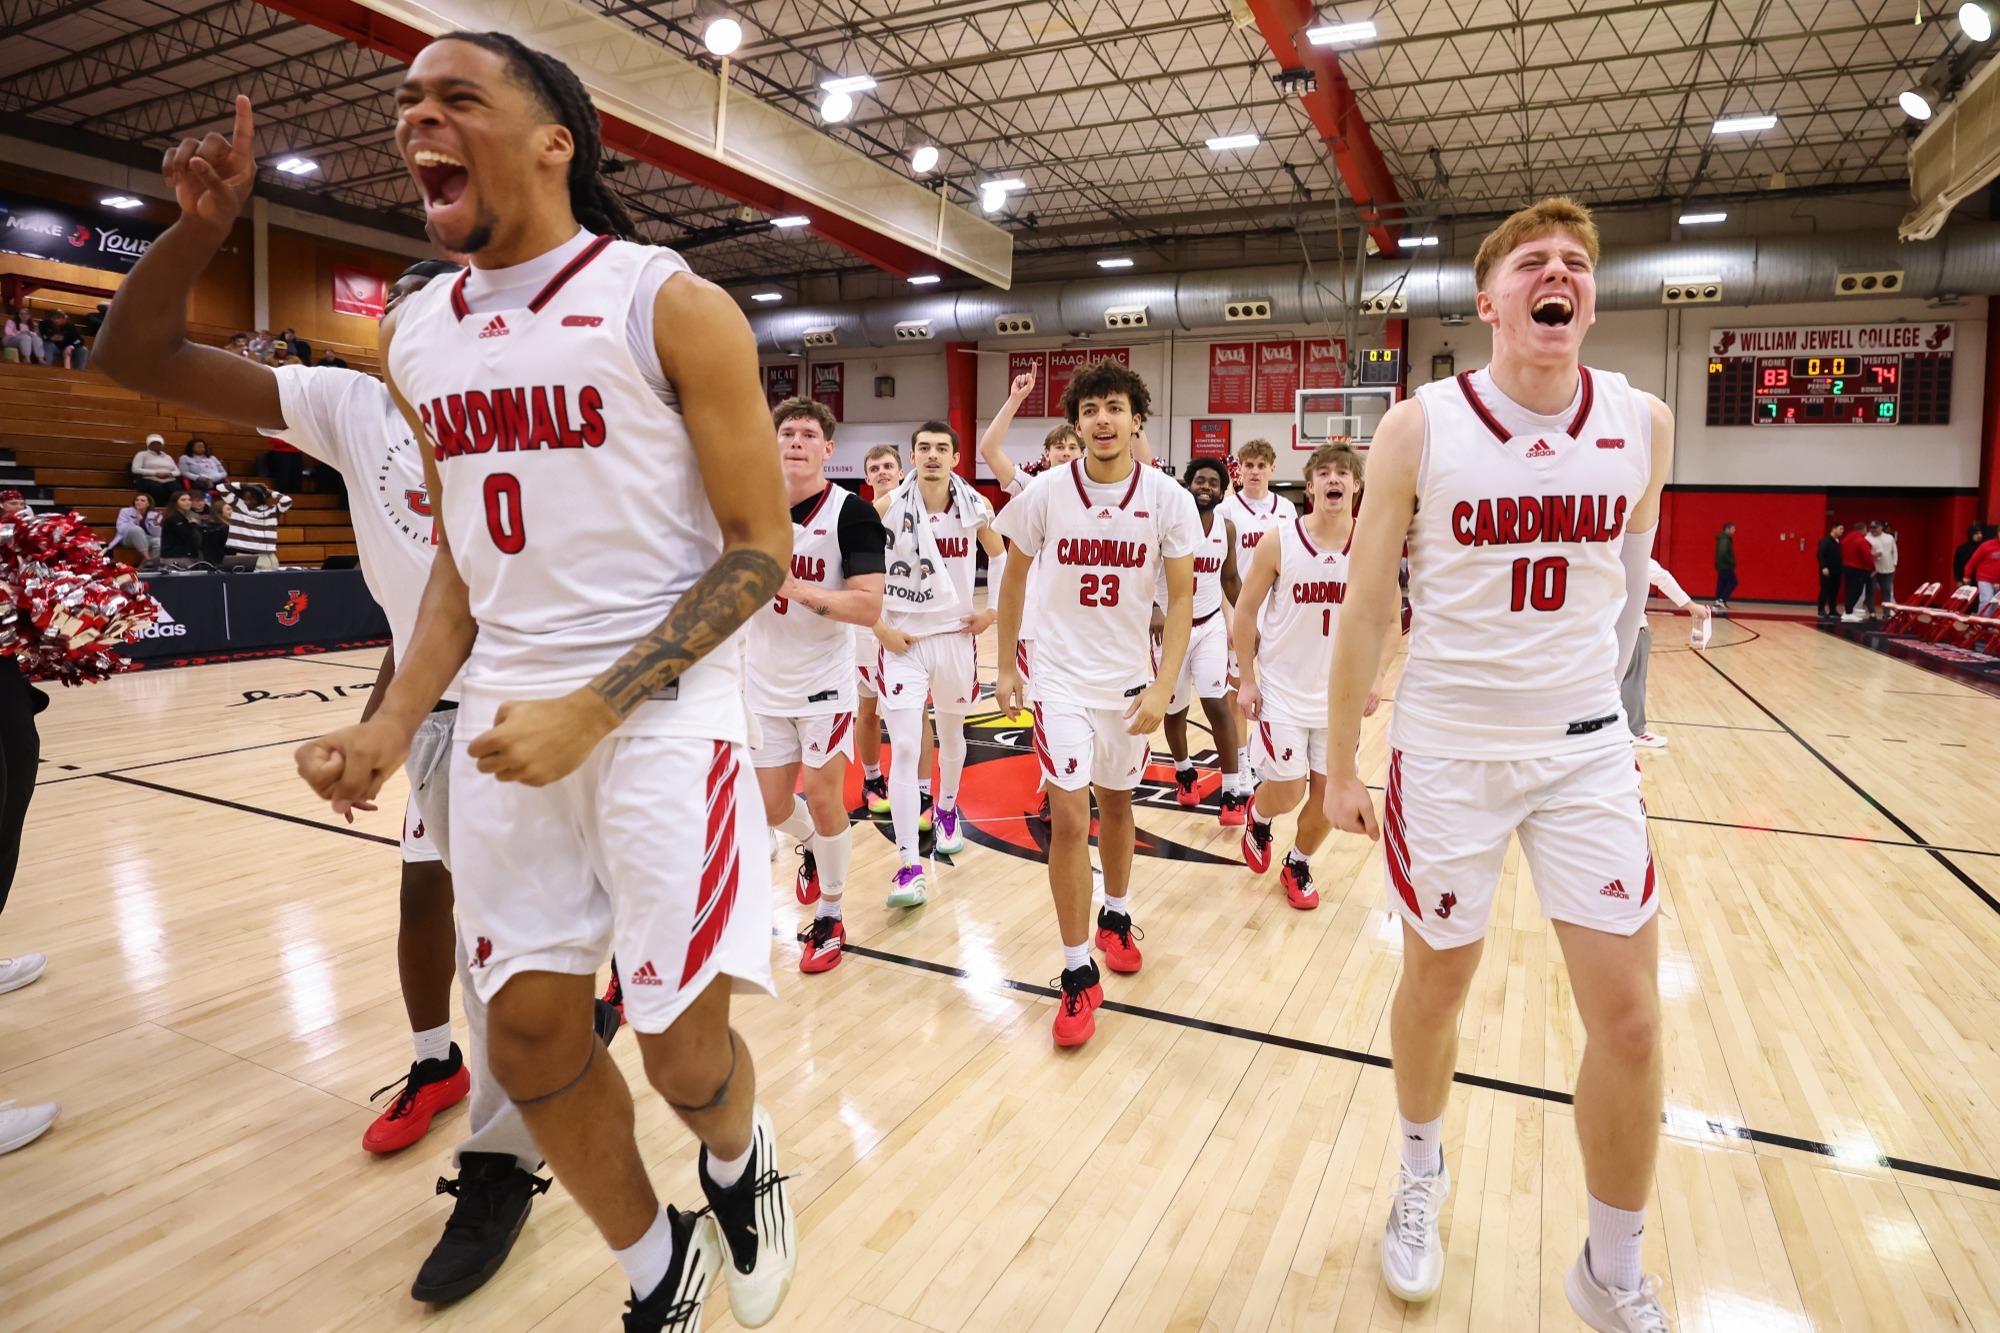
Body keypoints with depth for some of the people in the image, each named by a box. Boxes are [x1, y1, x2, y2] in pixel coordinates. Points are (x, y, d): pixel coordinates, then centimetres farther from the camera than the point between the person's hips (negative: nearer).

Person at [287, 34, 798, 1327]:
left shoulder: (671, 305, -7)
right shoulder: (418, 336, 12)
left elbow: (760, 549, -9)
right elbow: (462, 556, 18)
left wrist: (595, 707, -17)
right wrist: (396, 722, 4)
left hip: (666, 711, -5)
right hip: (507, 717, 6)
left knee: (685, 1049, -2)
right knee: (529, 1036, 9)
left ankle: (741, 1168, 36)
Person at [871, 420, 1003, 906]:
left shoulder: (975, 507, -4)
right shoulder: (889, 506, -9)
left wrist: (994, 611, 3)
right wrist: (879, 626, -7)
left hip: (956, 634, 3)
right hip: (902, 640, -2)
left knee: (951, 734, 19)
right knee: (905, 748, -10)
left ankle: (946, 811, 48)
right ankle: (909, 866, -6)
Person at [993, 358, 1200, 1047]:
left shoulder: (1168, 499, -8)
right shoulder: (1046, 493, -9)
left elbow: (1181, 598, -4)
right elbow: (1014, 577, 4)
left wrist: (1163, 686, -12)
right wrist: (1005, 666, 5)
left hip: (1130, 678, 2)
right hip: (1060, 676, -1)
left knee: (1116, 804, 17)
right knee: (1069, 817, -8)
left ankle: (1116, 917, 42)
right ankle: (1078, 972, 4)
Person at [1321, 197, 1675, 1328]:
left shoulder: (1644, 425, -1)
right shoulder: (1419, 428, -9)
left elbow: (1628, 587, 14)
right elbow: (1367, 609, -5)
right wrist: (1340, 765, -2)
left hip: (1588, 753, 3)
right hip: (1446, 753, -2)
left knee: (1631, 1018, 3)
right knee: (1437, 986, 13)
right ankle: (1421, 1173, 43)